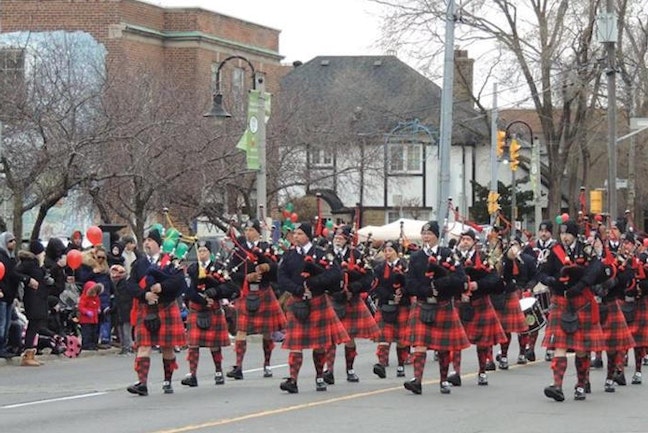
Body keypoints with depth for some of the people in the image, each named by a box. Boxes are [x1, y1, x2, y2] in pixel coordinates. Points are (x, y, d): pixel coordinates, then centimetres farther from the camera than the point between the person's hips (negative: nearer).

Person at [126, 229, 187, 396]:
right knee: (144, 346, -9)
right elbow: (131, 285, 1)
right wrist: (144, 294, -16)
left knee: (167, 347, 6)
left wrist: (162, 286, -22)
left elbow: (179, 279, -11)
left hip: (167, 308, -2)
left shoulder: (170, 261, 2)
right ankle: (142, 382, -16)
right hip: (145, 310, 2)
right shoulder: (138, 264, 10)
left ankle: (168, 381, 20)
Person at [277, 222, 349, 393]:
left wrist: (313, 283, -18)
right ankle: (292, 380, -12)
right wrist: (299, 290, -16)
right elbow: (281, 277, -2)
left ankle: (320, 377, 20)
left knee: (319, 344, 7)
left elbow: (336, 272, -12)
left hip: (318, 303, -1)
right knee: (295, 343, -6)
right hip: (296, 304, 1)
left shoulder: (320, 254, -1)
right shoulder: (288, 256, 6)